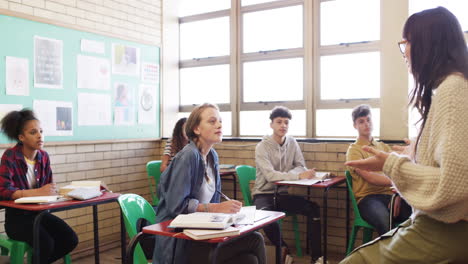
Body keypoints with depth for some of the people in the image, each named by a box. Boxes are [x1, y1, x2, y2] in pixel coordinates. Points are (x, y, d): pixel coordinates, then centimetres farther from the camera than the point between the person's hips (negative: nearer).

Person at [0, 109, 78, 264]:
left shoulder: (44, 156, 2)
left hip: (39, 213, 5)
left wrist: (52, 191, -16)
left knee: (71, 240, -13)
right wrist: (38, 192, -33)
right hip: (17, 217, -5)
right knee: (46, 243, -29)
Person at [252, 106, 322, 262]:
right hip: (264, 194, -5)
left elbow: (301, 167, 2)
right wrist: (298, 176, -34)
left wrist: (288, 174, -21)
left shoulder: (292, 143, 3)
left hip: (283, 193, 5)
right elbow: (270, 175, -26)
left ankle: (316, 255, -4)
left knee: (314, 208, -14)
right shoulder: (262, 147, -14)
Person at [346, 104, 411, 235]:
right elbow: (370, 177, -9)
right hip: (367, 197, -4)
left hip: (389, 195, 4)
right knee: (384, 219, -38)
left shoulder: (384, 147, 23)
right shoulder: (354, 150, 6)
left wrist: (398, 194, -10)